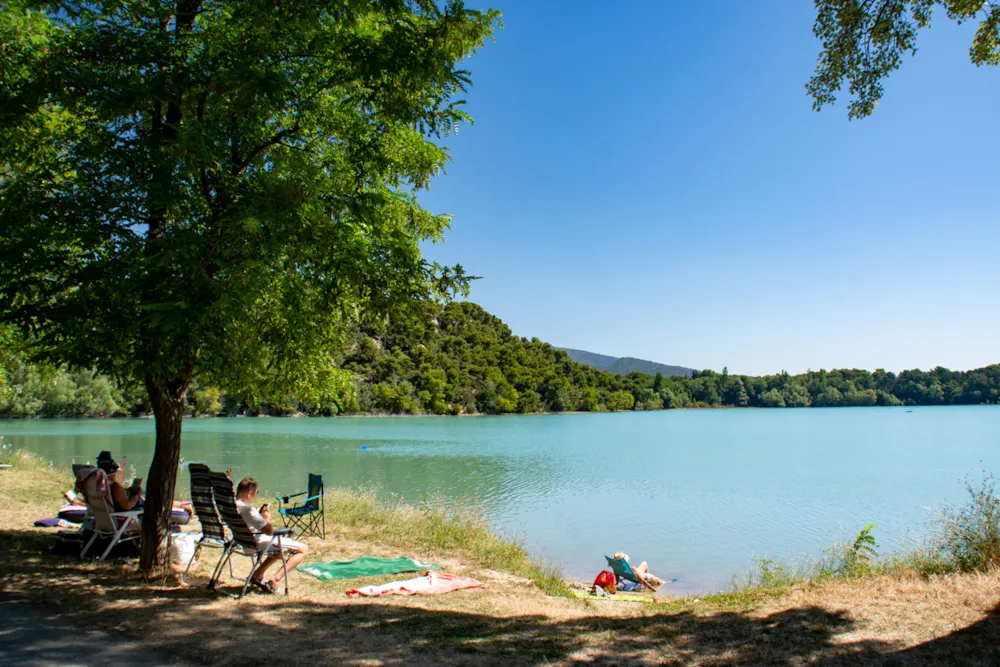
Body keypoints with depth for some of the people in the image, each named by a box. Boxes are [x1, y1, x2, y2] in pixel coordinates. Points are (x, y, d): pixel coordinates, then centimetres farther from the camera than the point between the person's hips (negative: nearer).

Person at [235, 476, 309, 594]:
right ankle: (274, 581, -12)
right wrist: (267, 516, -11)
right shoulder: (248, 509, -29)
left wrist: (260, 514, 3)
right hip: (260, 544, -10)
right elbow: (269, 531, -26)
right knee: (303, 549, -4)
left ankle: (257, 574, 23)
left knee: (282, 546, 34)